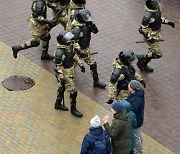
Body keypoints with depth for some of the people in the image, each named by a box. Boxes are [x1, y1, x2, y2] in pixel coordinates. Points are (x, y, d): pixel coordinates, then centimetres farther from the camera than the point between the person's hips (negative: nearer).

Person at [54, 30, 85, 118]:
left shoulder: (69, 46, -5)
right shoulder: (60, 52, -32)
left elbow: (74, 55, 12)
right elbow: (58, 67, -27)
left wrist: (80, 64, 17)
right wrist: (61, 79, -25)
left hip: (71, 70, 8)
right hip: (65, 74, -8)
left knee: (62, 88, 25)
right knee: (73, 91, 0)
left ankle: (58, 104, 43)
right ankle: (73, 109, 16)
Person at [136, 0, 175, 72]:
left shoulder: (156, 9, -7)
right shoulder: (148, 15, -34)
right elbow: (142, 29, -27)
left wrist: (168, 22, 7)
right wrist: (149, 38, -25)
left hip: (156, 34, 9)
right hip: (151, 36, -9)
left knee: (153, 52, 22)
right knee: (157, 54, -1)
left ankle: (143, 66, 41)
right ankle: (140, 58, 18)